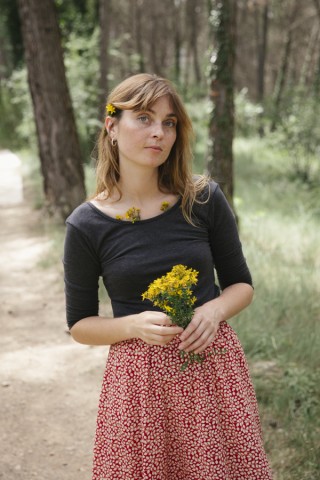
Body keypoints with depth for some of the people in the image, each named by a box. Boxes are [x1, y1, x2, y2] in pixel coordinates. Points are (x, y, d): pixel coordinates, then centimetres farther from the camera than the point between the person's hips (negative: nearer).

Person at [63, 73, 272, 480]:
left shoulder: (204, 200, -4)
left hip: (213, 367, 1)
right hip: (137, 377, -1)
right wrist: (135, 325, -17)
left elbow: (241, 284, 7)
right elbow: (79, 324, 1)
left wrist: (214, 310, -14)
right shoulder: (87, 224, -7)